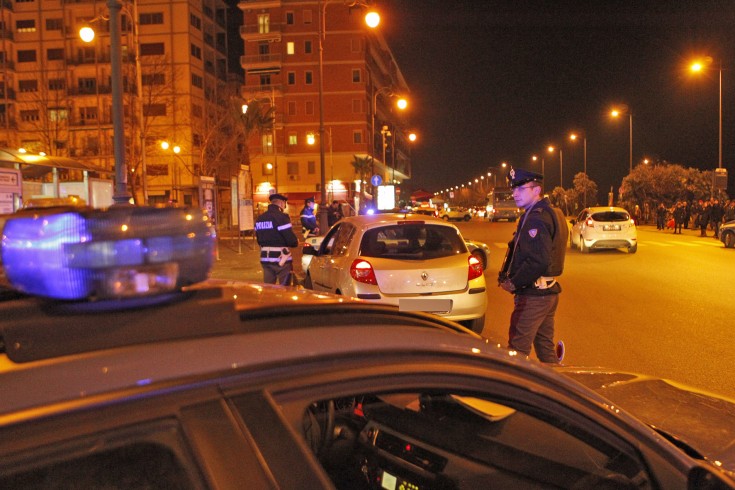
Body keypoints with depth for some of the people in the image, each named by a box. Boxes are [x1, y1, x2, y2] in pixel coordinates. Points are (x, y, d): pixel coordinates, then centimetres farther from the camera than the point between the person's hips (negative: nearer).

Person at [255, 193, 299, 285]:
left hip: (265, 258, 7)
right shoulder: (281, 217, -14)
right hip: (281, 258, -7)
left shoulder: (260, 218, 10)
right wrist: (296, 242, 4)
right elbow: (291, 240, -17)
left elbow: (259, 240, 16)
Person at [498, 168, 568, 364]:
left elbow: (539, 261, -28)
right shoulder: (554, 214, 15)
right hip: (549, 291, 10)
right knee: (544, 344, 19)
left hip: (533, 296, -10)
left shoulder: (536, 218, -18)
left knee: (517, 349, -4)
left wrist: (514, 283, -16)